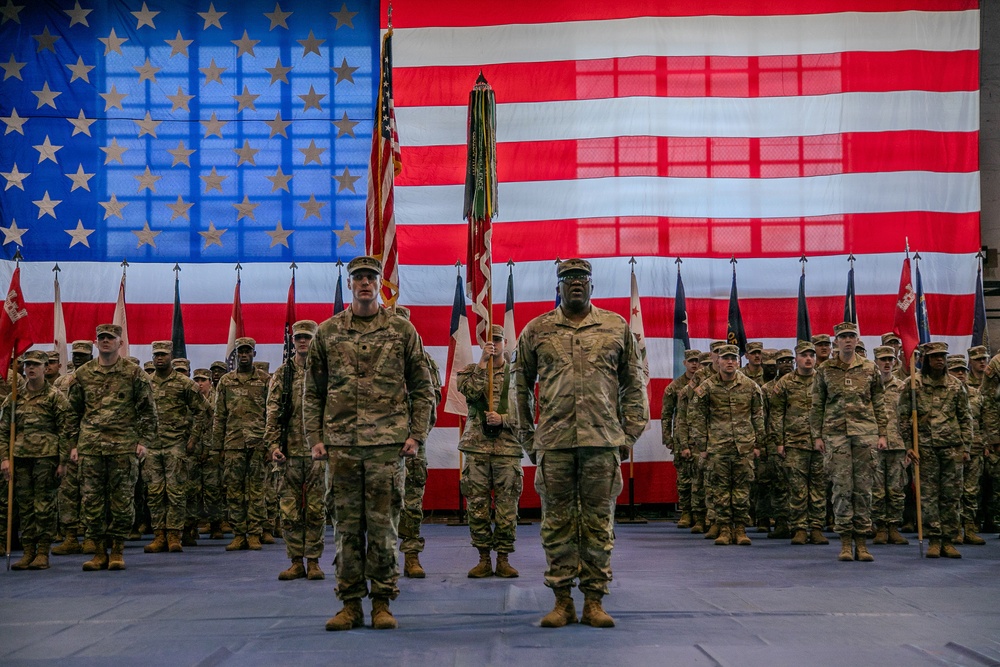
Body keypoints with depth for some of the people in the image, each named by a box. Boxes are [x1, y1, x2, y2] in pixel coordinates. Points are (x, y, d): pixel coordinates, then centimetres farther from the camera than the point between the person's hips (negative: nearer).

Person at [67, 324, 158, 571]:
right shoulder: (82, 374, 10)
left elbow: (148, 410, 5)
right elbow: (73, 412, 16)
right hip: (90, 447, 2)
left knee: (122, 500, 0)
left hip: (124, 446, -2)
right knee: (92, 499, 1)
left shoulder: (134, 373, 3)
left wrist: (143, 440, -3)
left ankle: (118, 551, 9)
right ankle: (99, 552, 9)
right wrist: (74, 444, 11)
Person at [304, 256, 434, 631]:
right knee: (347, 524, 4)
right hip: (341, 443, 2)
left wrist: (416, 435, -1)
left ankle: (382, 602, 7)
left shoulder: (401, 330, 6)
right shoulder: (327, 332, 9)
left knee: (383, 524, -1)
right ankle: (350, 603, 11)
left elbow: (423, 388, 8)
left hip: (387, 443, -1)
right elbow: (312, 392, 12)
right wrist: (315, 439, 4)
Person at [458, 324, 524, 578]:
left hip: (507, 447, 0)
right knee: (477, 506, 1)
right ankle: (484, 559, 10)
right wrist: (482, 362, -15)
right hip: (476, 446, 1)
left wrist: (502, 419, -10)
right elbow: (471, 391, -12)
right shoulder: (471, 371, 10)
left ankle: (503, 559, 8)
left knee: (507, 506, 0)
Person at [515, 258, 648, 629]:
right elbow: (521, 386, 13)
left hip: (603, 440, 0)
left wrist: (630, 433, 4)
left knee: (599, 522, 3)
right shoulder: (536, 331, 8)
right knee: (557, 521, 3)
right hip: (554, 441, 0)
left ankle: (594, 601, 10)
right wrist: (527, 436, 8)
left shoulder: (617, 328, 9)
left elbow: (634, 384, 11)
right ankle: (562, 600, 11)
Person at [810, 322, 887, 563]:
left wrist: (881, 434, 5)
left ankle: (862, 542, 7)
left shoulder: (869, 369, 9)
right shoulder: (825, 370, 7)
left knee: (863, 488, 1)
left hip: (865, 433, 1)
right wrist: (817, 436, 3)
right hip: (836, 433, -1)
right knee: (842, 487, -3)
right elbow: (817, 405, 8)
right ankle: (845, 542, 2)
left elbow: (879, 404, 11)